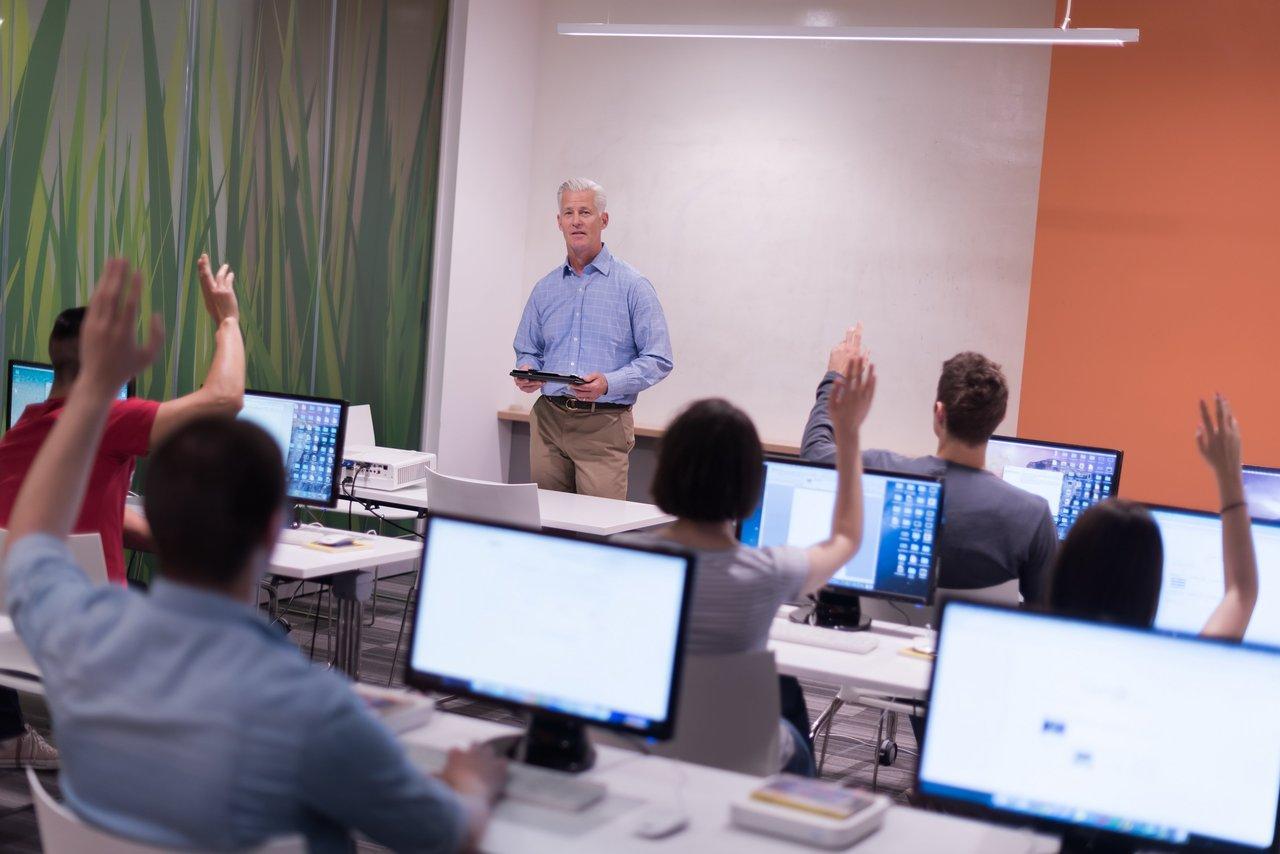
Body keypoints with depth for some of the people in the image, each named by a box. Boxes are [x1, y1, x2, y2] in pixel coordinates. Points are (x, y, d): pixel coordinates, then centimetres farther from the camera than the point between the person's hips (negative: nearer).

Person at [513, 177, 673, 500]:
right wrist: (527, 372, -2)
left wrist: (608, 384, -19)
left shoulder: (633, 286, -1)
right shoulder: (545, 288, 14)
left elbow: (658, 360, -5)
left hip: (603, 425, -4)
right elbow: (528, 350, 22)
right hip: (548, 421, 4)